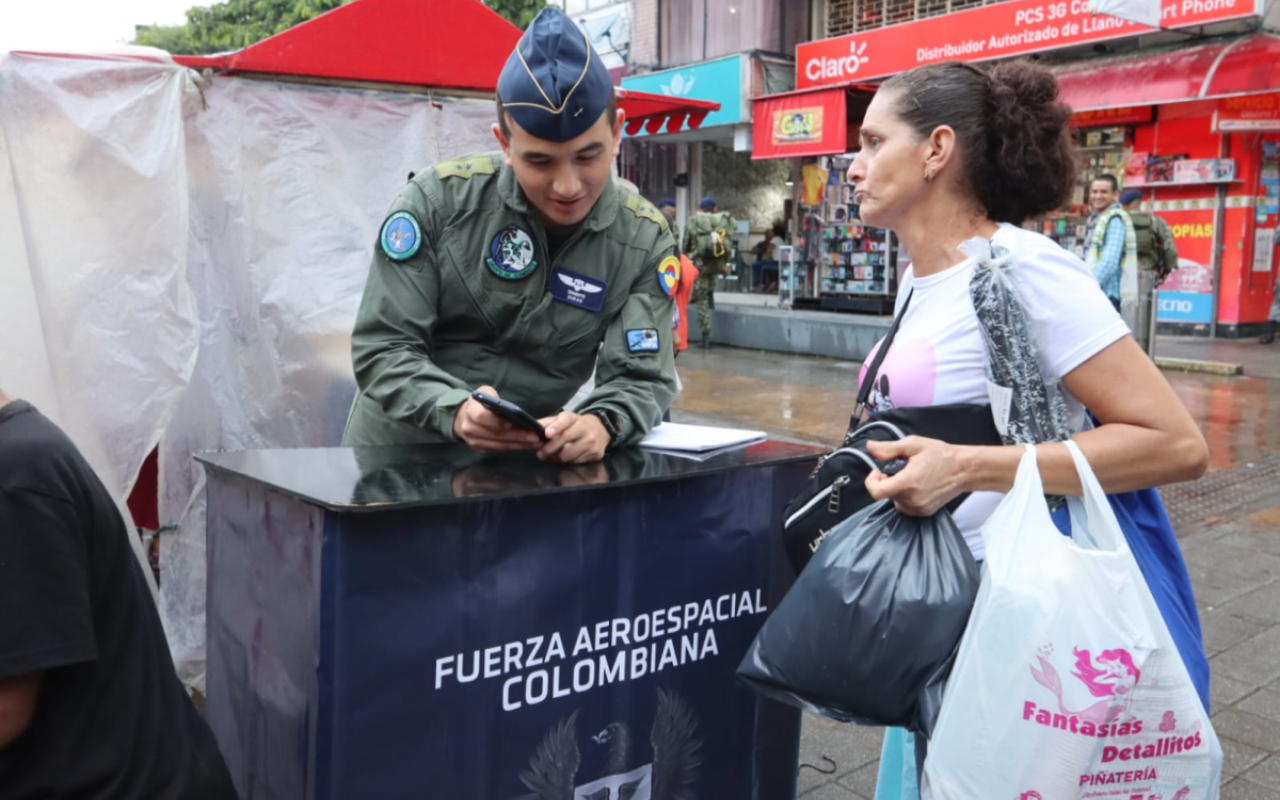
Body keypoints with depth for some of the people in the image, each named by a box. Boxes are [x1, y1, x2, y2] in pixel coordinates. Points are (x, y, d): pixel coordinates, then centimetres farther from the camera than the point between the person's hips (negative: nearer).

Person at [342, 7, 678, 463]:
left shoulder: (644, 241, -7)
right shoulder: (438, 200, -11)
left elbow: (640, 378, -10)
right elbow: (381, 348, -11)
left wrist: (601, 424, -33)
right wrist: (455, 411, -30)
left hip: (521, 466, 1)